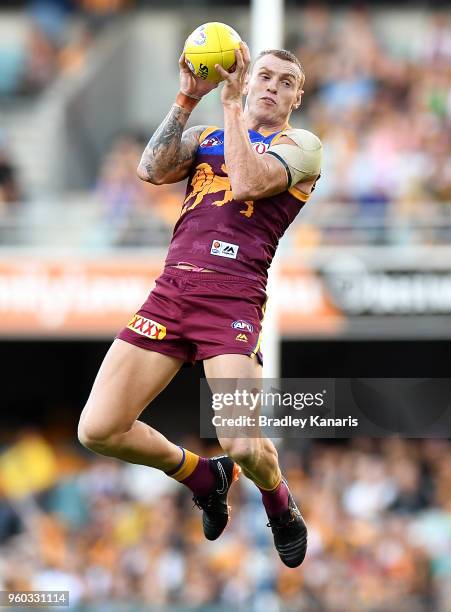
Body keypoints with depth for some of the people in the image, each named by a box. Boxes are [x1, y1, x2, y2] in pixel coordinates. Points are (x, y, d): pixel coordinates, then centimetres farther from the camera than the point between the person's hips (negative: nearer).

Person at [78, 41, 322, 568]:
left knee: (244, 447, -21)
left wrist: (230, 100, -6)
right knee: (97, 431, -6)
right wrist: (188, 97, 0)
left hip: (232, 298, -5)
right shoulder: (205, 137, 22)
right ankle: (204, 478, 21)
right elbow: (152, 169, 3)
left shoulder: (300, 145, 9)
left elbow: (248, 181, -11)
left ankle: (279, 506, 16)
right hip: (171, 289, 5)